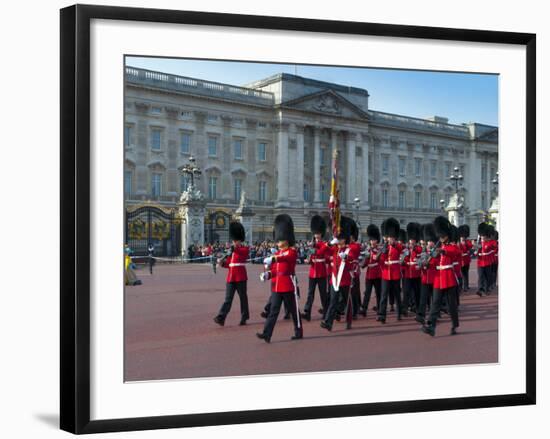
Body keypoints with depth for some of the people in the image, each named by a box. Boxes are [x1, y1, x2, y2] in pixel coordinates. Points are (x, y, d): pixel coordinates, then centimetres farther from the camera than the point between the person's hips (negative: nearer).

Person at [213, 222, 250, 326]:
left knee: (243, 297, 5)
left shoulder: (245, 249, -1)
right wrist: (222, 263, -4)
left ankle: (244, 318, 15)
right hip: (230, 277, 5)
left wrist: (235, 248, -41)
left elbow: (243, 252, -26)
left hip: (240, 277, -5)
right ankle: (221, 318, -10)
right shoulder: (231, 250, 15)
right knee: (228, 298, -1)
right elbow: (228, 264, 15)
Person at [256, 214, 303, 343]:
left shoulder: (292, 251, -7)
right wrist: (267, 274, -8)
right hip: (276, 286, 6)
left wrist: (273, 259, -48)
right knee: (273, 310, -1)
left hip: (289, 285, -6)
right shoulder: (277, 253, 14)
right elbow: (274, 270, 13)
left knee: (293, 309, 6)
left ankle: (299, 332, 21)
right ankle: (267, 334, -8)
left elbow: (285, 257, -31)